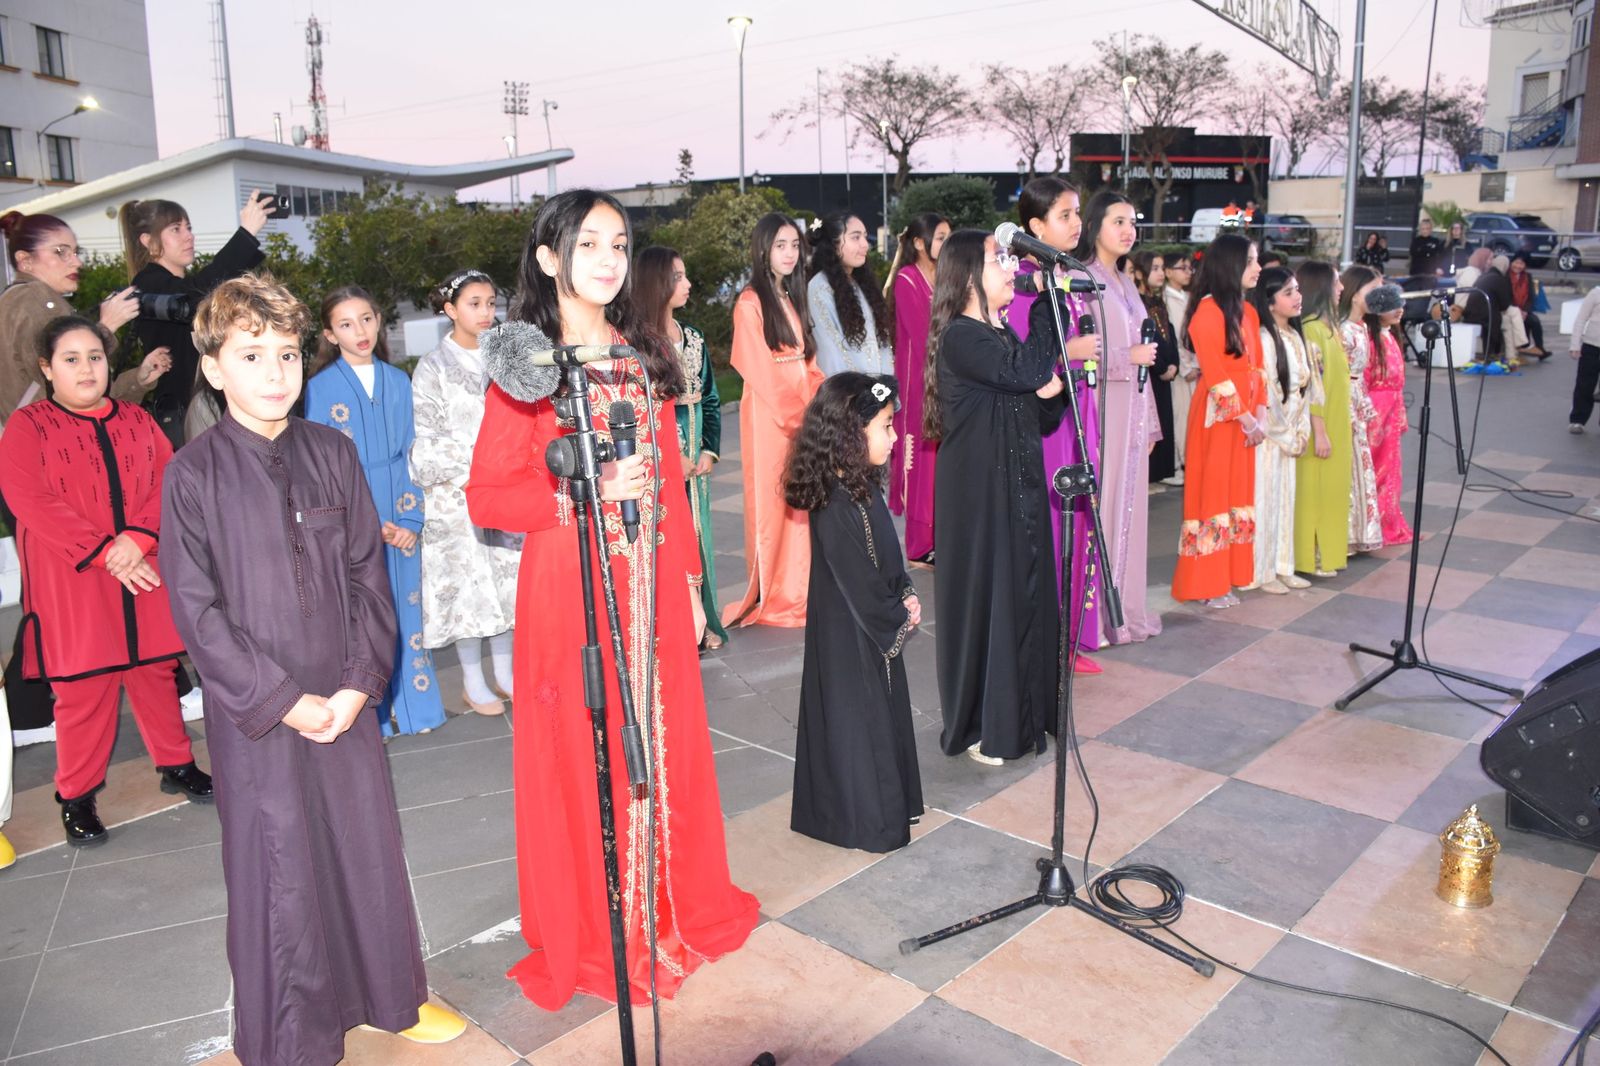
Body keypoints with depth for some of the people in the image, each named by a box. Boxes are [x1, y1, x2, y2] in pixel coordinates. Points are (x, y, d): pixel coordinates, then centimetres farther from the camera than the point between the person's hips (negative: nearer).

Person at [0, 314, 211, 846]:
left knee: (155, 673, 13)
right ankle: (77, 797, 16)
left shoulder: (136, 421, 10)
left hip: (144, 573, 3)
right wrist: (103, 553, -19)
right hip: (71, 585, -3)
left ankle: (176, 765, 28)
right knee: (82, 690, 1)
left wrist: (137, 538, -16)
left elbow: (168, 481, 1)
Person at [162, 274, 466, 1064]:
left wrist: (361, 682, -7)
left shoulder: (332, 453, 1)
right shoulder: (192, 475, -7)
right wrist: (282, 700, -12)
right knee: (279, 872, 9)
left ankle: (393, 994, 37)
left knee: (370, 848, 14)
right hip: (255, 714, -3)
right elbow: (196, 611, -9)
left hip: (346, 701, 3)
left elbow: (368, 576, 3)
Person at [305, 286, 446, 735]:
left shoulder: (398, 382, 6)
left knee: (406, 609, 8)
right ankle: (370, 717, 16)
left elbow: (412, 456, 5)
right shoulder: (321, 387, -3)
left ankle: (414, 706, 20)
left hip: (399, 519, 3)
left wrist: (410, 519, -6)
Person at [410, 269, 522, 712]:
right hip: (455, 497, -4)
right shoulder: (434, 367, -3)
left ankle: (504, 673, 21)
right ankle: (473, 684, 13)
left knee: (508, 580, 7)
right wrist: (467, 478, -14)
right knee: (467, 584, 0)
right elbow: (425, 439, -5)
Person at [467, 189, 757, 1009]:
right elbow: (486, 497, -8)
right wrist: (585, 492, -21)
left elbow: (671, 482, 12)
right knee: (582, 755, 5)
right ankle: (588, 938, 26)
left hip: (653, 584, 5)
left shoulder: (645, 358, 10)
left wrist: (689, 582, 11)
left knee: (665, 743, 12)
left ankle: (675, 909, 33)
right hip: (569, 587, -4)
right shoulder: (526, 367, -5)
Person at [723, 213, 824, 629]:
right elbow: (761, 373, -12)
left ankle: (800, 590, 16)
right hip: (769, 417, -7)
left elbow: (807, 364, 15)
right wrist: (793, 416, -14)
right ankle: (774, 597, 8)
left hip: (804, 415, 7)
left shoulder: (792, 298, 17)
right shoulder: (750, 303, -7)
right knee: (773, 501, -1)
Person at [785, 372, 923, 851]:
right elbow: (860, 584, -23)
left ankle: (886, 804, 37)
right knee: (859, 718, 5)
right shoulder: (838, 507, -28)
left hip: (876, 630, 9)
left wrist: (906, 597, 0)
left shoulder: (861, 488, 3)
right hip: (851, 638, -9)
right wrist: (900, 618, -11)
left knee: (882, 714, 20)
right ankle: (869, 822, 21)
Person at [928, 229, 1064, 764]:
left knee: (1024, 595, 13)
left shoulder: (1004, 335, 13)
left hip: (1018, 490, 8)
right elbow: (1023, 372, -29)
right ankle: (977, 726, 15)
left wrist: (1052, 390, -6)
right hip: (978, 495, -8)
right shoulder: (959, 338, -13)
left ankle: (1021, 715, 28)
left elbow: (1040, 420, 15)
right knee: (983, 598, 0)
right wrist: (1051, 300, -21)